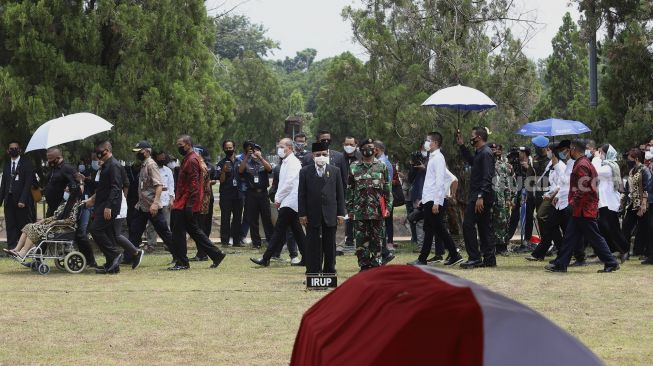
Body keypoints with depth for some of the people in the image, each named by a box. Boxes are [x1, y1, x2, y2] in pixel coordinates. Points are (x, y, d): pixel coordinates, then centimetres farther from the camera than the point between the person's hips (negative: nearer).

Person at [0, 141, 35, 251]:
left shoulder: (26, 164, -1)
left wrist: (22, 200, -16)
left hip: (21, 201, -5)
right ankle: (12, 248, 3)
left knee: (23, 226, -3)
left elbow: (28, 183, -8)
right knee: (10, 225, 2)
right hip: (9, 199, 5)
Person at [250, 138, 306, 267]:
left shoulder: (293, 162, -11)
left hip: (289, 202, -10)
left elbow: (289, 183, -18)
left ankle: (266, 258, -14)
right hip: (286, 202, 10)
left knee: (279, 230, -11)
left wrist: (278, 199, -13)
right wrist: (278, 198, 10)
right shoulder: (286, 162, 19)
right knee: (296, 230, 10)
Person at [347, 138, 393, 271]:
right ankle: (364, 265, 6)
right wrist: (350, 209, 3)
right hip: (360, 210, 0)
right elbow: (349, 190, 8)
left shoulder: (382, 167, 7)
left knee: (377, 239, 2)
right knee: (361, 240, 0)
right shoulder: (354, 168, 6)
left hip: (377, 210, 0)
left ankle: (376, 265, 9)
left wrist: (388, 207, 0)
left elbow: (387, 189, 7)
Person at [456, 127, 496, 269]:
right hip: (481, 197, 10)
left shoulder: (486, 153, -14)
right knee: (485, 227, 10)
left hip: (479, 197, -10)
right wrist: (462, 146, 33)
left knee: (468, 225, -10)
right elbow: (471, 161, 39)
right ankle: (489, 259, 13)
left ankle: (474, 258, -11)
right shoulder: (480, 153, 16)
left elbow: (487, 177, -22)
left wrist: (480, 197, -26)